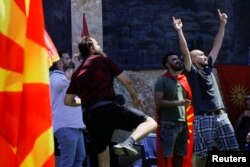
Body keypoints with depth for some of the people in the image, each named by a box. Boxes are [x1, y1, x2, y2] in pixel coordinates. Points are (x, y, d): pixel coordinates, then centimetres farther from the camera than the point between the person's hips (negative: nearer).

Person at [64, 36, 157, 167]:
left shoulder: (77, 73, 22)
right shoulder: (103, 60, 8)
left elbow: (68, 101, 20)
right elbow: (126, 81, 5)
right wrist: (135, 97, 22)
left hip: (90, 116, 6)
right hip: (107, 108, -6)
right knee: (150, 123, -3)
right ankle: (128, 142, -29)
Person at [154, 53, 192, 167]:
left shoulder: (184, 79, 14)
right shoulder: (162, 80, -3)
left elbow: (189, 98, 25)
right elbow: (158, 102, -11)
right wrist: (178, 103, -19)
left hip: (183, 123, 6)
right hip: (168, 124, -6)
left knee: (180, 154, 8)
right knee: (167, 155, -7)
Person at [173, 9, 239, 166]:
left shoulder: (208, 68, 17)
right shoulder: (192, 71, 2)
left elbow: (217, 45, 20)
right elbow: (185, 52, -11)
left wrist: (223, 24, 21)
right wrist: (179, 31, -19)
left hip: (221, 116, 6)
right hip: (203, 118, -6)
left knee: (232, 152, 3)